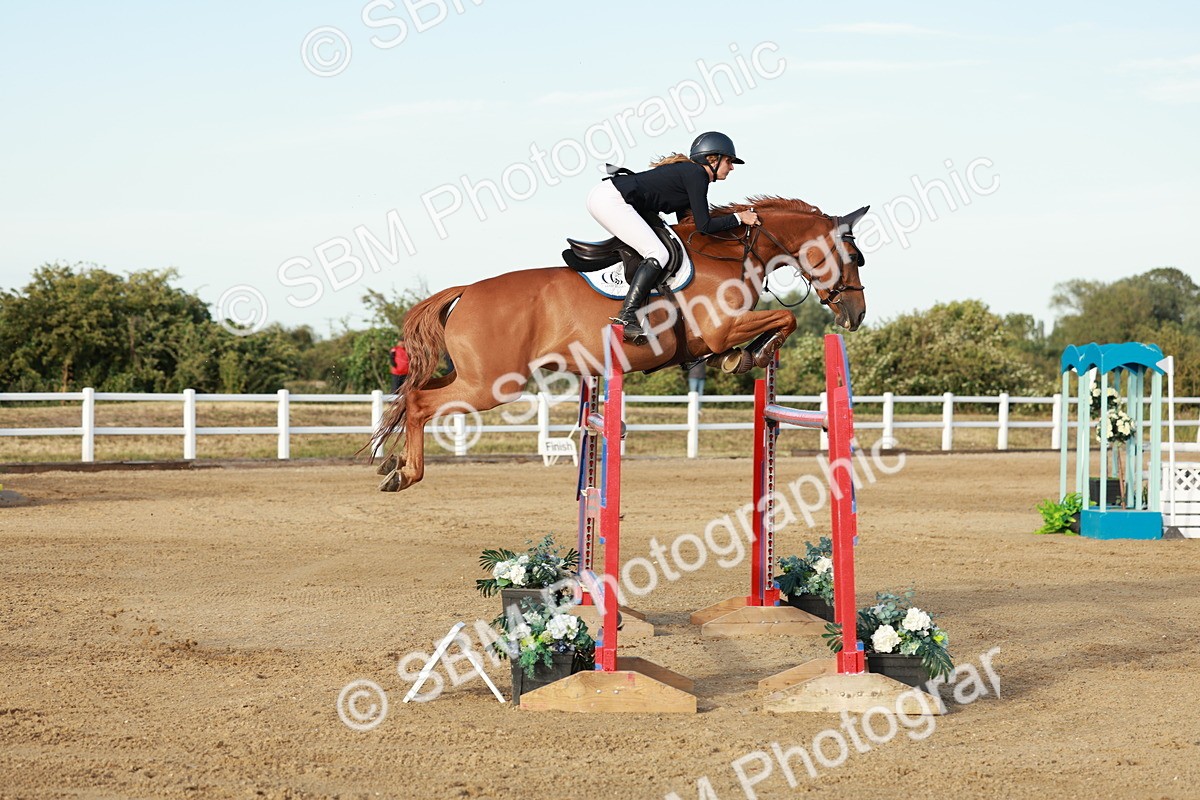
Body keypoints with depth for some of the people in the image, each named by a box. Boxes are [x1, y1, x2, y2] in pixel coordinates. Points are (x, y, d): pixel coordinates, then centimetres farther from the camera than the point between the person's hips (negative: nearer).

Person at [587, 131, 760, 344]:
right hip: (610, 200, -11)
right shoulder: (696, 174, -7)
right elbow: (704, 226, -10)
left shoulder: (688, 172, 22)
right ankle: (626, 318, -25)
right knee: (658, 254, -17)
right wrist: (739, 218, 1)